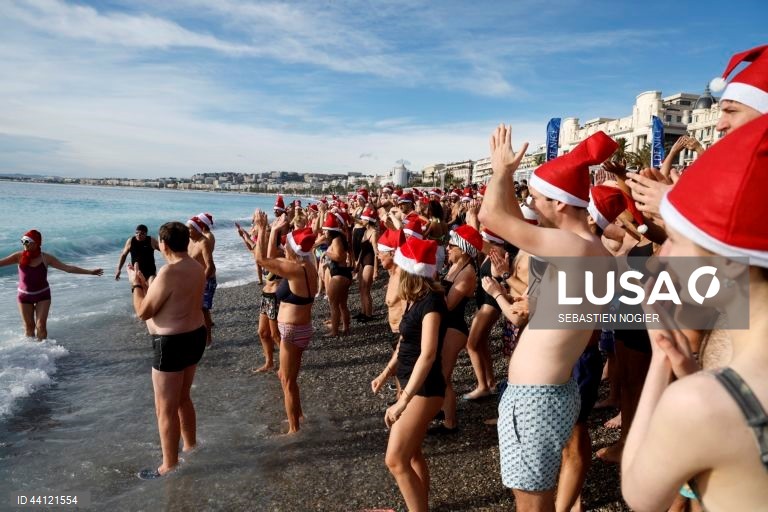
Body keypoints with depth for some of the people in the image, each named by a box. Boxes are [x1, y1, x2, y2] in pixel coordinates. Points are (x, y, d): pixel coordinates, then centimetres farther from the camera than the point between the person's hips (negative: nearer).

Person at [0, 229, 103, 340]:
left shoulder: (46, 258, -9)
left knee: (41, 325, -6)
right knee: (29, 327, 9)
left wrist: (90, 272, -16)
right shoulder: (19, 256, -7)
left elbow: (67, 268, -10)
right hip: (24, 295, 1)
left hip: (43, 295, -1)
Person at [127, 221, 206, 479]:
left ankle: (169, 467, 19)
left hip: (172, 343, -9)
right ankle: (190, 446, 41)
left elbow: (143, 312, -15)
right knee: (183, 398, 25)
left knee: (165, 409, 6)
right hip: (195, 336, 9)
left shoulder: (169, 272, -24)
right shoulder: (197, 268, 3)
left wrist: (135, 284, -1)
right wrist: (145, 284, 21)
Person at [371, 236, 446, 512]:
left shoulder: (431, 300, -22)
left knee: (395, 460, -5)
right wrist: (386, 373, 17)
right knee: (411, 453, 18)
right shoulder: (417, 299, 6)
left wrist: (402, 401, -30)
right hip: (412, 383, 9)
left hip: (424, 389, -9)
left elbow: (428, 354, -29)